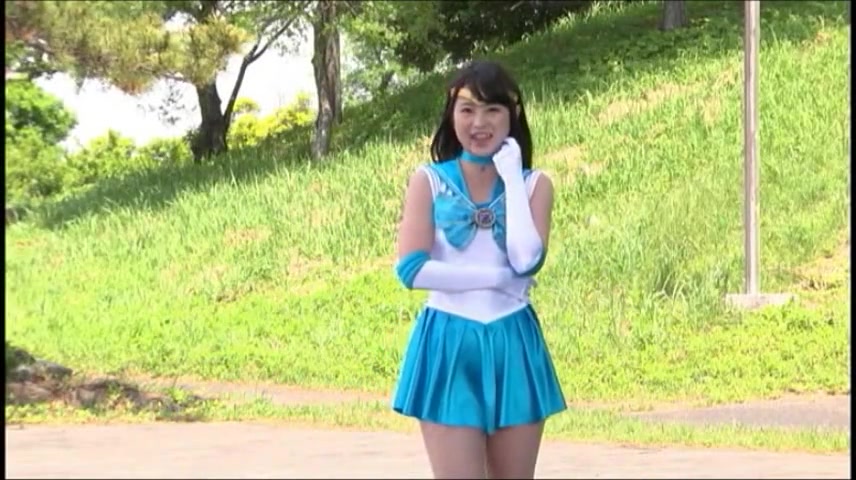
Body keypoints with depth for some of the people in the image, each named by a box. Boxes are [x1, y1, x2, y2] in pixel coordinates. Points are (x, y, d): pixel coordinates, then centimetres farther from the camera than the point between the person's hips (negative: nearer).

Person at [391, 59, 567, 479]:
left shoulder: (534, 183, 5)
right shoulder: (428, 181, 1)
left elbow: (527, 261, -14)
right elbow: (411, 269, -11)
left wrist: (512, 178, -9)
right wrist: (498, 277, -11)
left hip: (512, 345, 2)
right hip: (449, 344, -2)